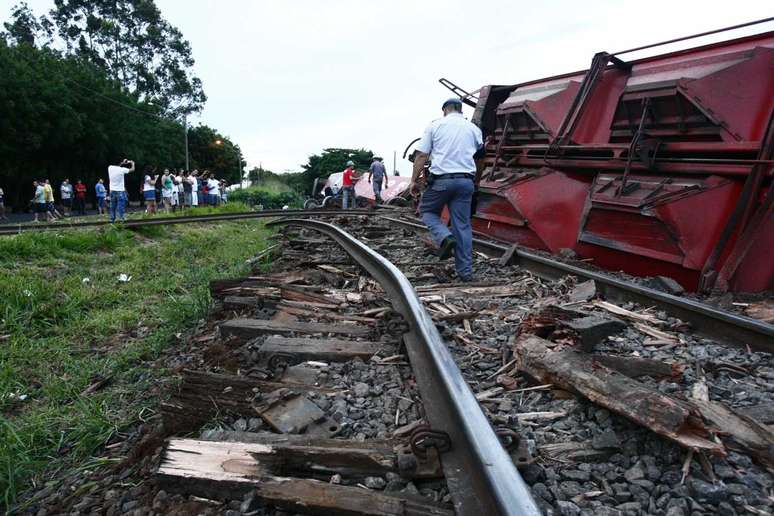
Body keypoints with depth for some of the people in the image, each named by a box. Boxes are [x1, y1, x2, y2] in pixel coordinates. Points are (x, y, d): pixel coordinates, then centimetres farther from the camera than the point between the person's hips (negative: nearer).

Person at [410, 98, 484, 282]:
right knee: (462, 224, 5)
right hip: (466, 181, 3)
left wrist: (414, 180, 3)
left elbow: (421, 155, -1)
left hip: (441, 179, -3)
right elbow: (479, 158, 25)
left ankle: (445, 237, -10)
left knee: (427, 211, 18)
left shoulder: (435, 125, 5)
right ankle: (465, 271, 6)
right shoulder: (474, 129, 14)